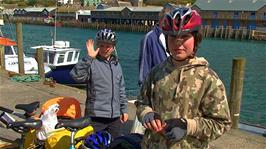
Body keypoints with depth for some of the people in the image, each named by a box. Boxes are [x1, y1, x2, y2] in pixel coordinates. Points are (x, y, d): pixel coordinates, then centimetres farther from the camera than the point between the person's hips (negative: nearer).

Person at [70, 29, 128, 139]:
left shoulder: (116, 64, 11)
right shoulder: (92, 63, -9)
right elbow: (76, 75, -28)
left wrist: (124, 110, 16)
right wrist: (89, 58, -33)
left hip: (115, 117, 6)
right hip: (96, 117, -6)